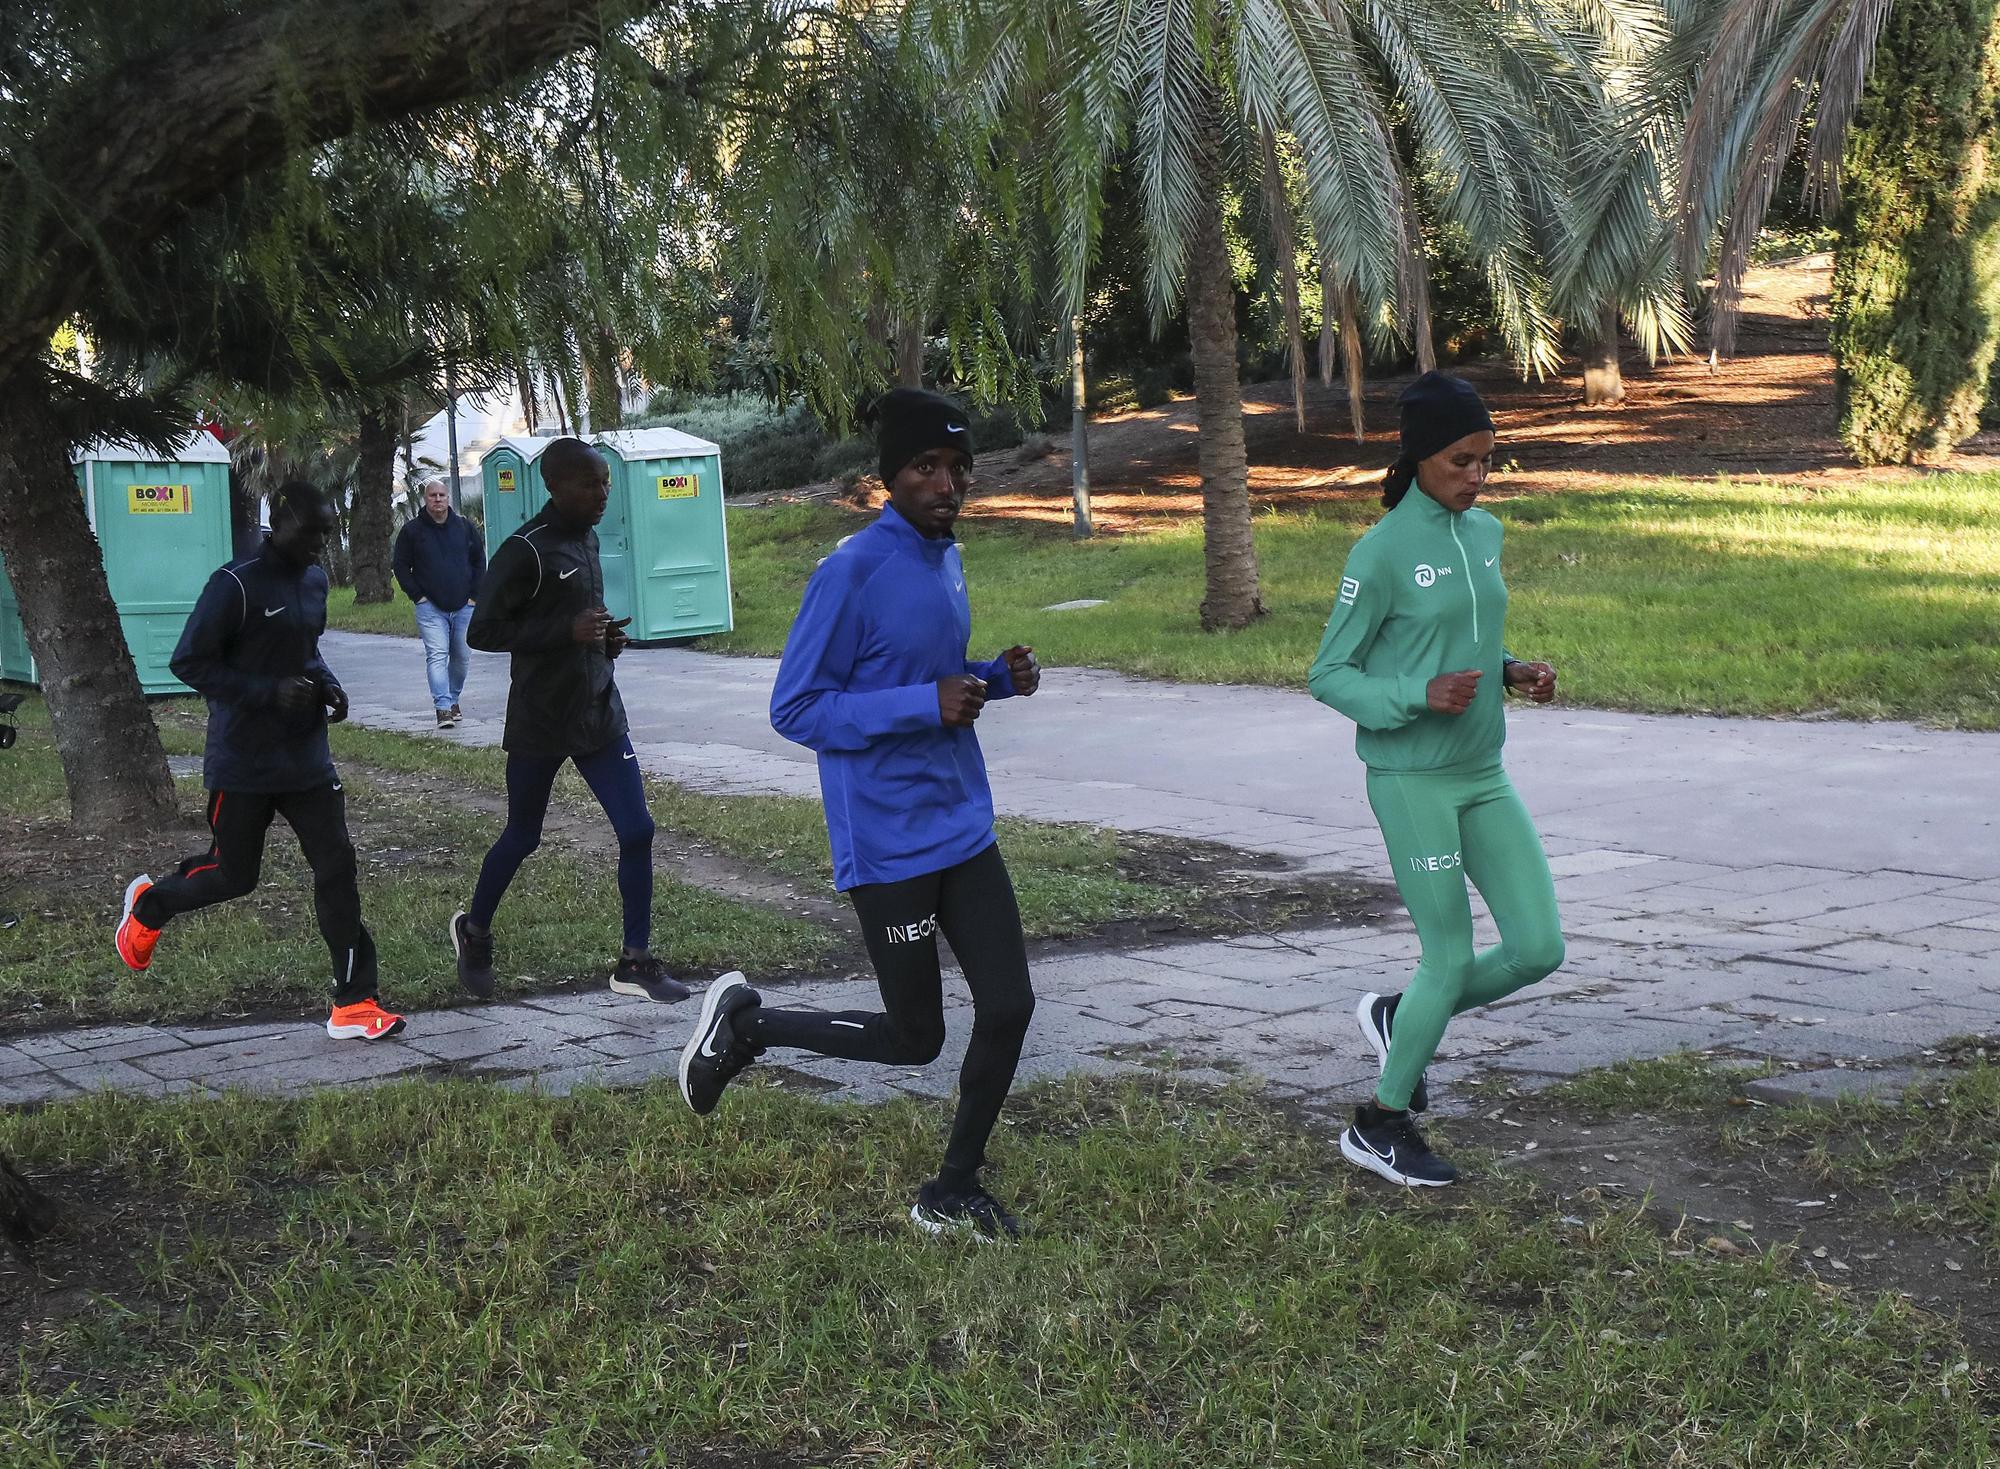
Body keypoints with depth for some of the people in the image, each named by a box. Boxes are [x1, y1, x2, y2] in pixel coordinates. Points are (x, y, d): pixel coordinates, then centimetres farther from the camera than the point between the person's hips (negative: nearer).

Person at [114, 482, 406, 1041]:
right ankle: (148, 905, 39)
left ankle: (353, 1006, 0)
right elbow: (188, 663, -16)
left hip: (306, 759, 6)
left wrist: (326, 682, 2)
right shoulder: (236, 586, -16)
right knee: (234, 875, 6)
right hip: (243, 764, -6)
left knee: (337, 868, -3)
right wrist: (271, 691, -23)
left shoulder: (314, 581, 8)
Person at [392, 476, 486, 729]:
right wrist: (417, 596, -4)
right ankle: (443, 707, -20)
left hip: (464, 606, 3)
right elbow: (401, 566, 4)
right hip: (430, 607, -3)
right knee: (437, 654, -14)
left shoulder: (464, 526, 7)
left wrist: (474, 594, 5)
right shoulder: (412, 530, 0)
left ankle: (453, 700, 25)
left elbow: (479, 560, 14)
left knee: (462, 656, 7)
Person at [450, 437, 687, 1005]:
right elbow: (481, 632, -17)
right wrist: (568, 630, -25)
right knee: (522, 837, 9)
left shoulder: (588, 539, 9)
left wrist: (604, 637, 3)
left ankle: (635, 963, 5)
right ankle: (474, 932, 35)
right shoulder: (524, 551, -16)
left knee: (637, 831, -2)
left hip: (600, 716, 6)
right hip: (539, 723, -6)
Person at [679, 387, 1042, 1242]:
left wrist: (998, 679, 2)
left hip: (964, 830, 8)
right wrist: (927, 704, -24)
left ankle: (954, 1193, 20)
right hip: (889, 845, -7)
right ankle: (746, 1023, 23)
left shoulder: (945, 559, 9)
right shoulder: (852, 573, -18)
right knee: (915, 1038, 2)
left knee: (1009, 1006, 3)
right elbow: (795, 709, -17)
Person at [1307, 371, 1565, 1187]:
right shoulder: (1382, 552, -13)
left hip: (1484, 777, 7)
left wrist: (1514, 671, 0)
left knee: (1539, 947, 3)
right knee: (1452, 958, -2)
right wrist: (1420, 696, -24)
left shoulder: (1484, 533, 8)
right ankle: (1380, 1125, 18)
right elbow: (1328, 675, -10)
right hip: (1413, 782, -7)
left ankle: (1401, 1018, 27)